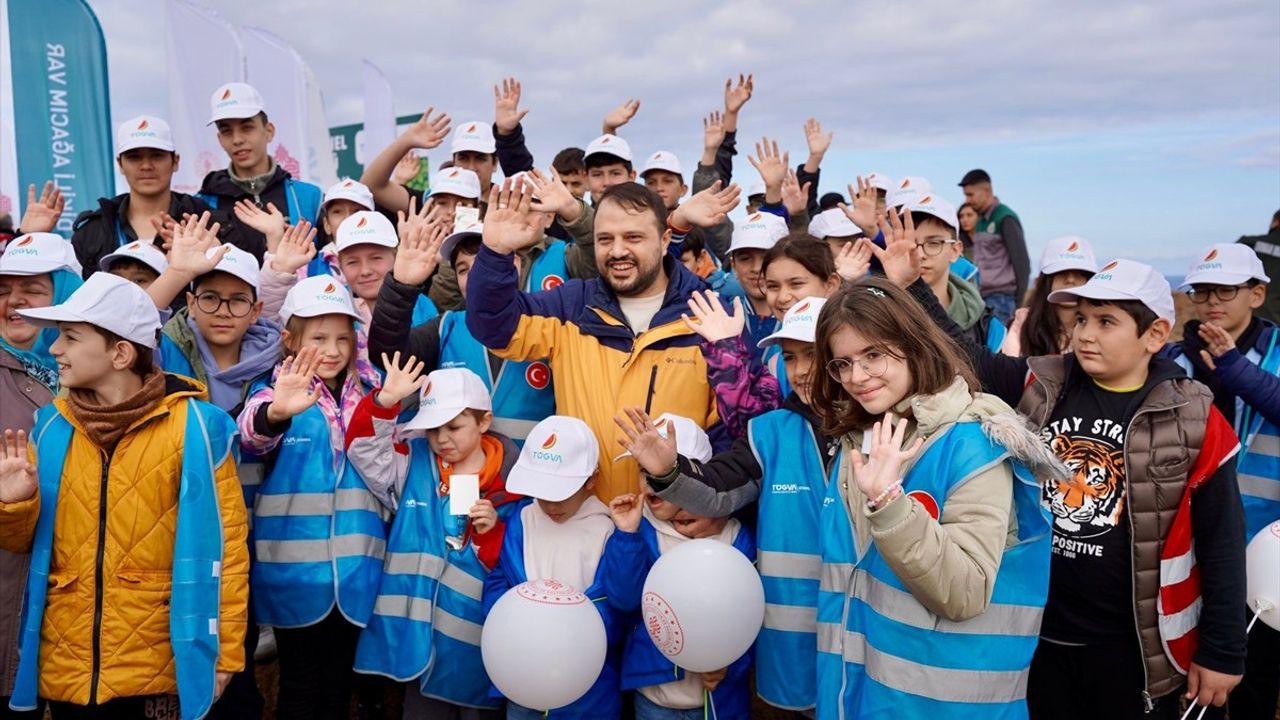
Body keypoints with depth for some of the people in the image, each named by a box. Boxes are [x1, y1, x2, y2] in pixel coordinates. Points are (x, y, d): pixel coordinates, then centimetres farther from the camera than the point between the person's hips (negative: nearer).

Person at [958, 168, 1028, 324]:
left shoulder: (1005, 219, -7)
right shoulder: (981, 221, 16)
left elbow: (1022, 263, -9)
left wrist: (1019, 304, -12)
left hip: (1001, 298, -7)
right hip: (983, 296, 7)